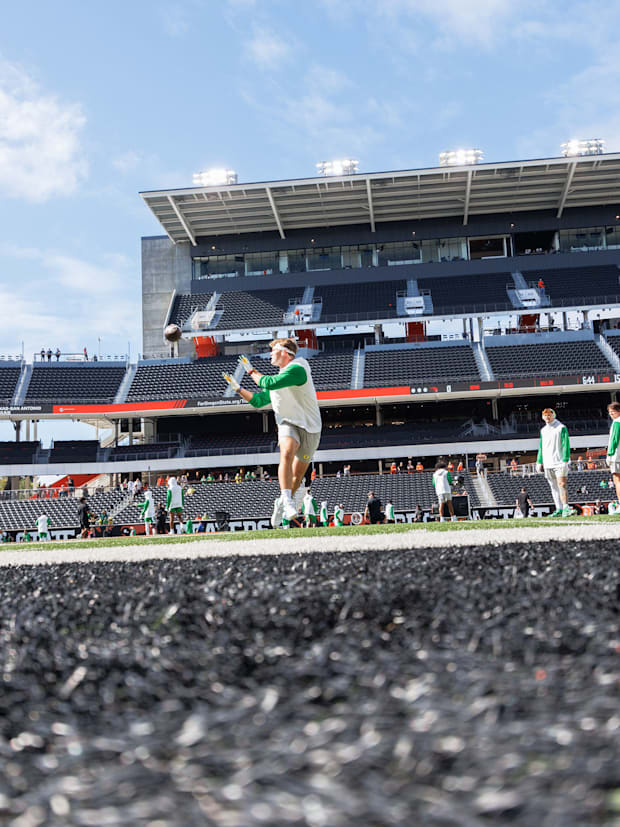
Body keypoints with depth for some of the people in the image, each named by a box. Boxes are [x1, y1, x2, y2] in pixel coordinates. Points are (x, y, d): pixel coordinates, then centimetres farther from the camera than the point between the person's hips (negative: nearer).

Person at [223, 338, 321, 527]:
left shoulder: (297, 369, -12)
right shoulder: (278, 378, 14)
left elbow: (269, 383, -23)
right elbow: (258, 400, 25)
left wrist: (251, 371, -7)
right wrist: (238, 388, 16)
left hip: (310, 428, -4)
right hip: (288, 424, 4)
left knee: (298, 474, 5)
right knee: (286, 454, -30)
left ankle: (282, 503, 29)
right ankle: (288, 500, -37)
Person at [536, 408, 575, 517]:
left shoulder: (561, 428, -3)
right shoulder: (543, 431, 16)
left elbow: (565, 445, -9)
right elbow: (541, 447, 22)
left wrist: (565, 460, -17)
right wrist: (539, 462, 16)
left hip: (560, 462, -6)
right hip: (548, 463, 6)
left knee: (561, 485, -16)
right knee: (554, 487, 6)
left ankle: (565, 508, -21)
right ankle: (559, 509, 10)